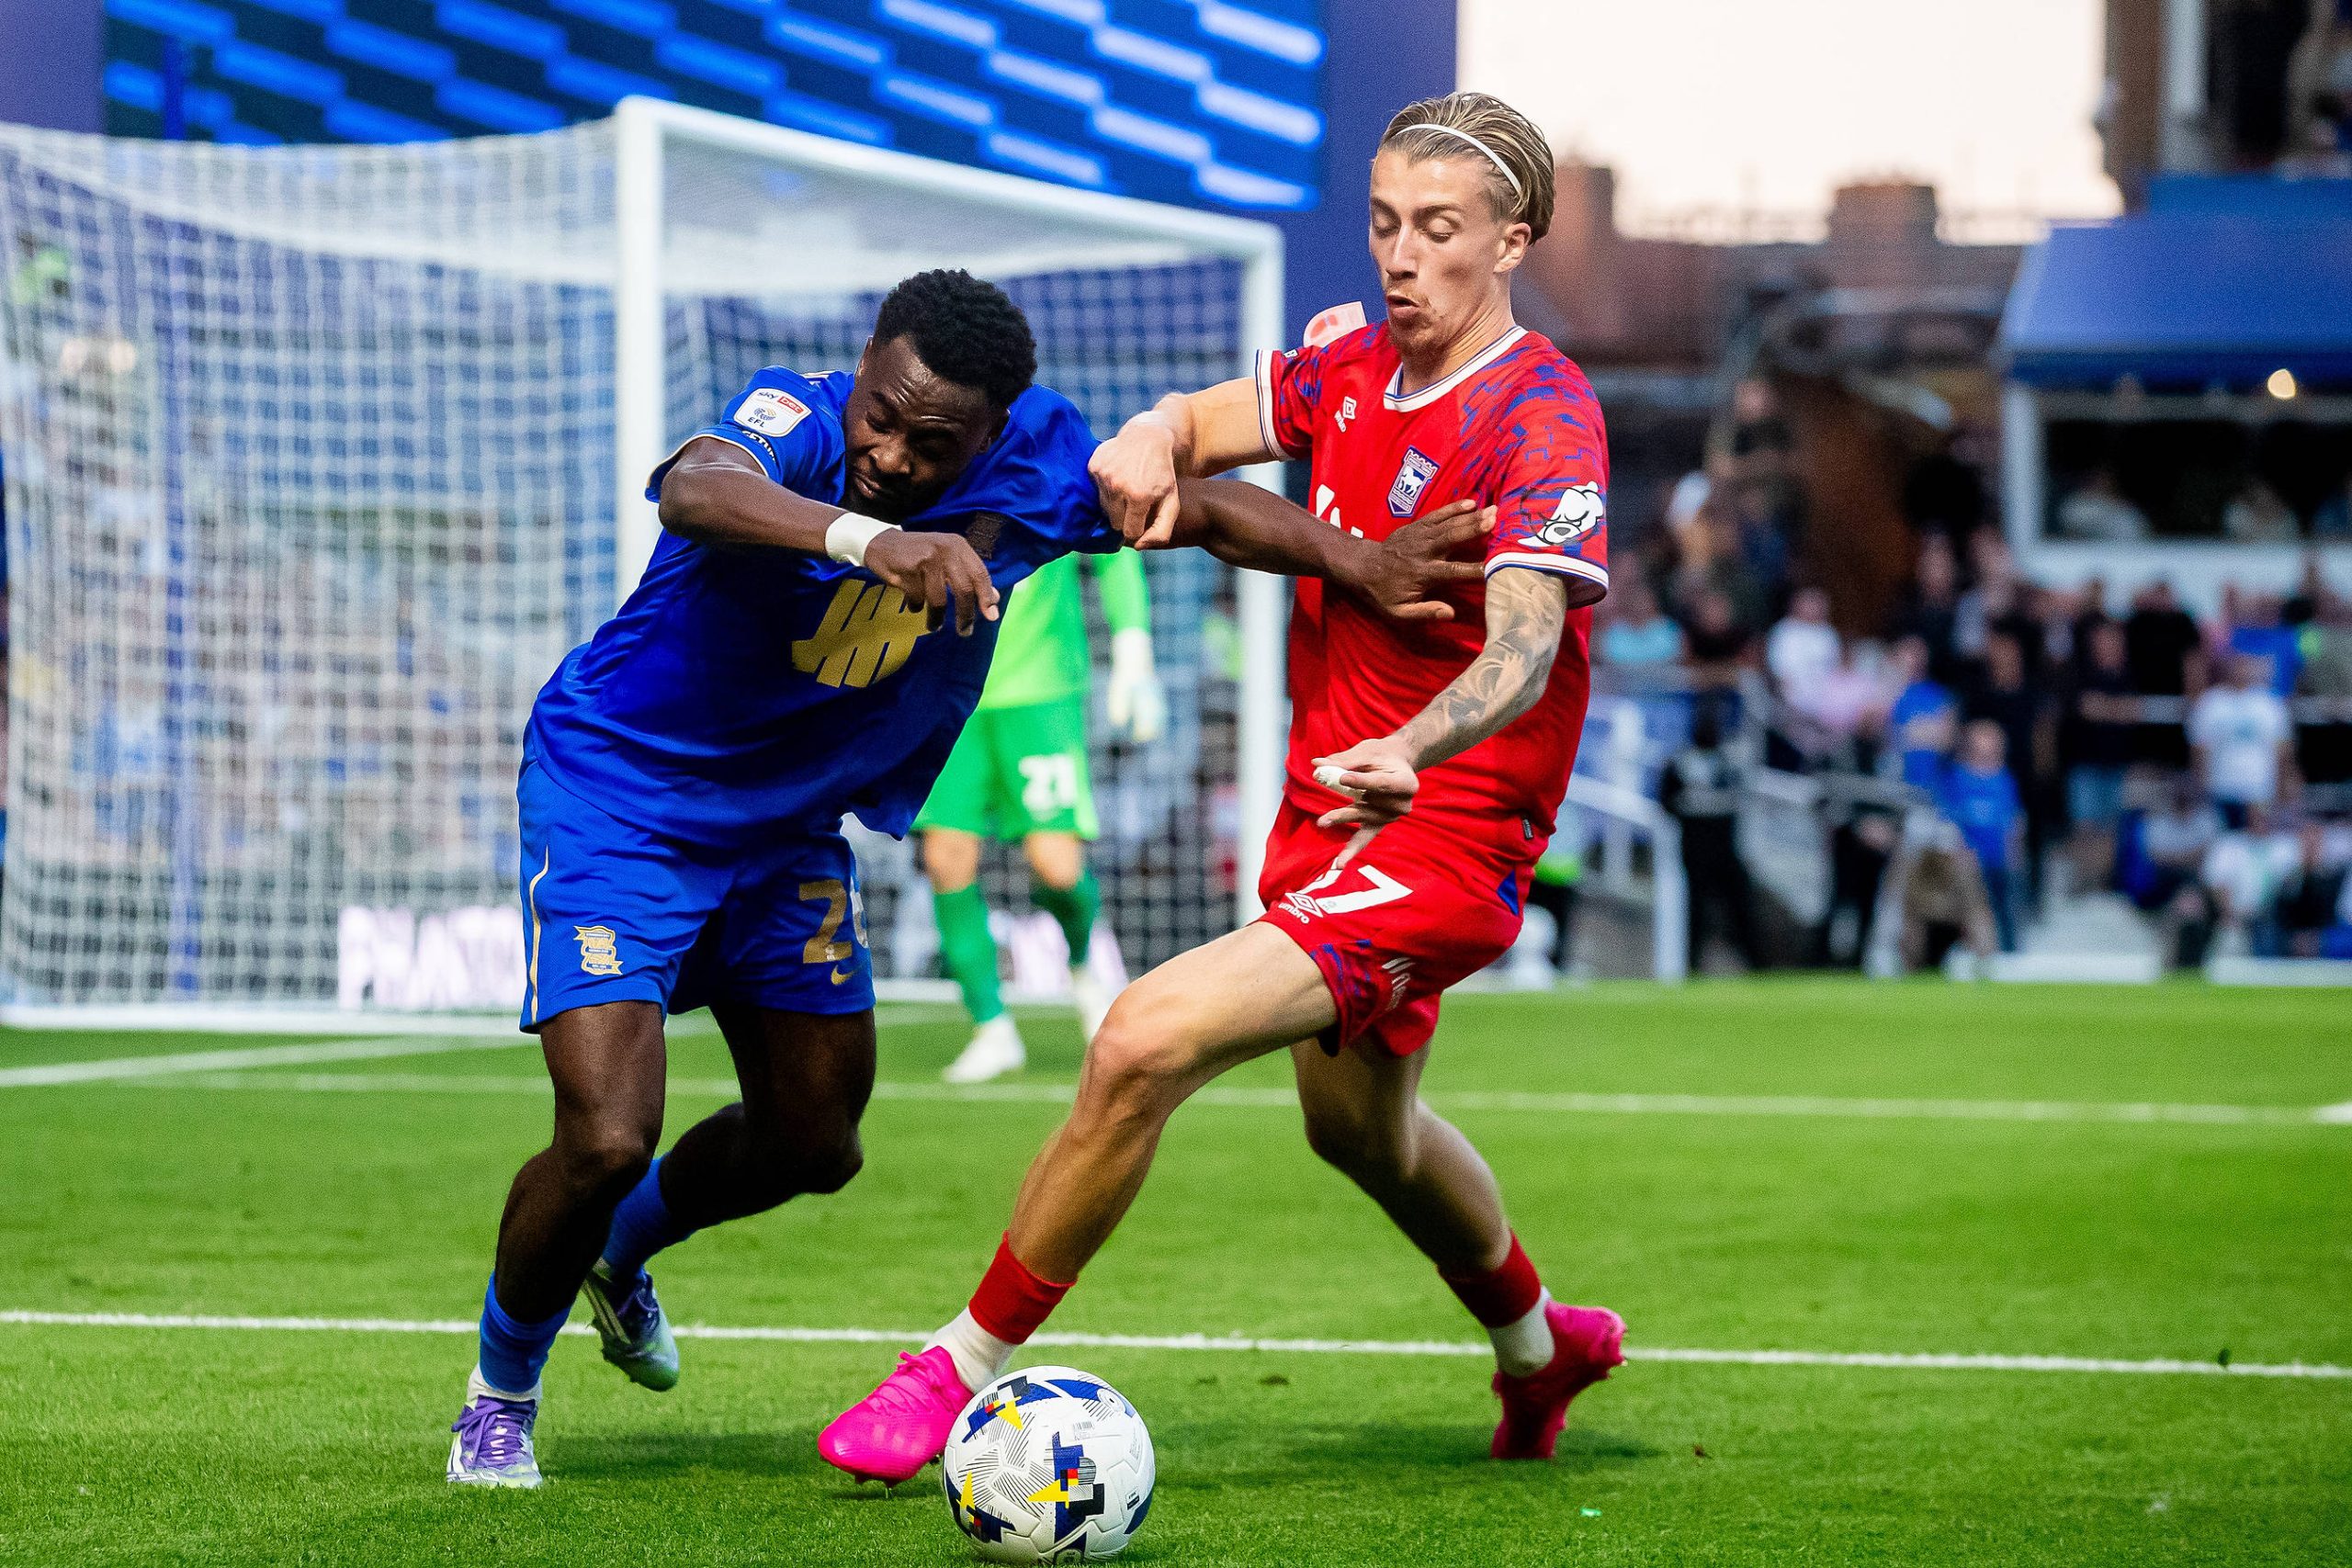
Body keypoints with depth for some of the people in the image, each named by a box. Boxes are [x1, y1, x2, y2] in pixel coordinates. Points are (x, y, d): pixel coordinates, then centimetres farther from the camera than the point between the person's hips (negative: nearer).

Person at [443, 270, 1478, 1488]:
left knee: (815, 1144, 16)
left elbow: (1200, 508, -3)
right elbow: (696, 488, -55)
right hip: (615, 796, -6)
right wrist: (870, 541, -73)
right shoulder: (797, 420, -32)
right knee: (606, 1141, -17)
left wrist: (1367, 566, -16)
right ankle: (499, 1393, 12)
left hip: (787, 828, 6)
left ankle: (617, 1251, 47)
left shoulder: (1031, 463, -17)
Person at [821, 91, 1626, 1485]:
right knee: (1361, 1131, 30)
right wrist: (1155, 445, -15)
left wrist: (1411, 754, -53)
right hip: (1329, 813, 9)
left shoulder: (1544, 417, -19)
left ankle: (963, 1370, -12)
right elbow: (1205, 420, 12)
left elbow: (1526, 637, -33)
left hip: (1436, 838, -9)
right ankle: (1540, 1342, 58)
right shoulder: (1352, 373, 4)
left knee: (1145, 1044, -25)